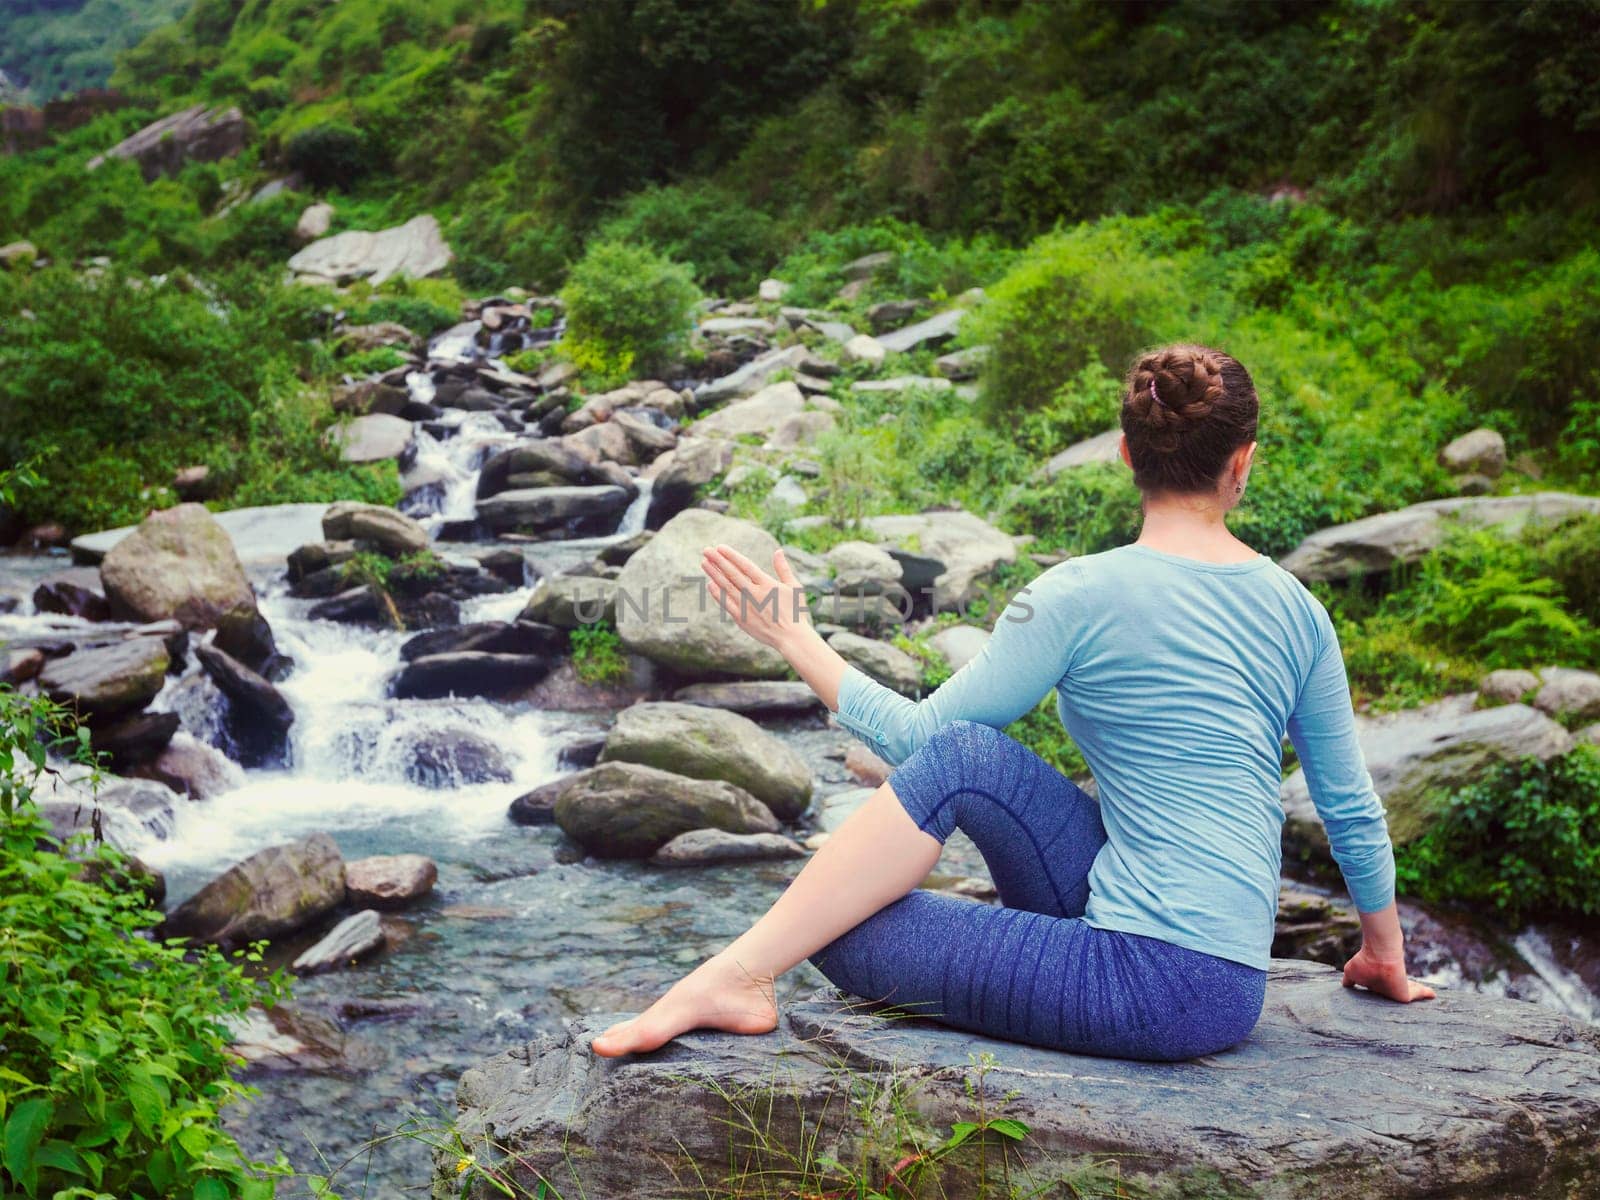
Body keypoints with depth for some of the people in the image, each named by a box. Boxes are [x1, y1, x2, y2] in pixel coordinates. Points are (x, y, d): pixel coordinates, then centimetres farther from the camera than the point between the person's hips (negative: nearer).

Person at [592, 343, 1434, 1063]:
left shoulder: (1082, 597, -12)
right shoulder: (1296, 610, 6)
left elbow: (915, 736, -7)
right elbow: (1352, 809, 13)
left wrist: (795, 641, 4)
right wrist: (1387, 955, 28)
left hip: (1157, 985, -7)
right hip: (1232, 981, 7)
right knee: (957, 757, 12)